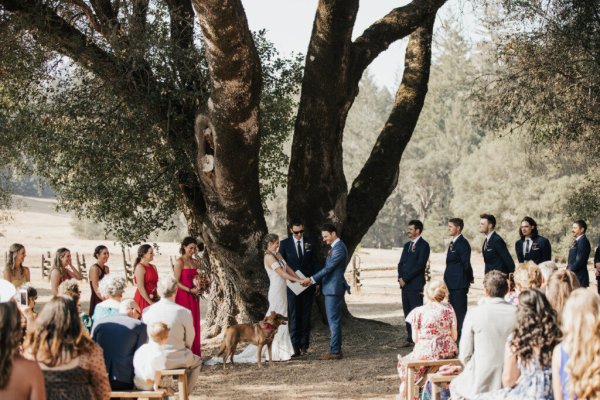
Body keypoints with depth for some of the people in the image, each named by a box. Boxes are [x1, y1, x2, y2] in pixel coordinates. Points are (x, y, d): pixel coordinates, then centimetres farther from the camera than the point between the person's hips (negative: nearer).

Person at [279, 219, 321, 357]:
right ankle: (295, 346, -5)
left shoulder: (311, 243, 6)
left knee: (305, 316, 4)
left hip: (308, 285, 1)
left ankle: (304, 345, 8)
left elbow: (315, 263, 9)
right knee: (293, 317, -4)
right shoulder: (285, 244, 2)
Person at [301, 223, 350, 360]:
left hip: (334, 289, -10)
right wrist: (318, 282, 14)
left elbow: (328, 268, -20)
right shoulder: (336, 247, 16)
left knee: (334, 321, -7)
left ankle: (335, 351, -4)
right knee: (334, 321, 13)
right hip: (331, 288, 10)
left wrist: (312, 279, -15)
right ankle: (336, 350, 17)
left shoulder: (339, 248, -17)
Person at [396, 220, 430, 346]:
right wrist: (400, 278, 0)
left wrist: (405, 278, -13)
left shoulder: (423, 245, -7)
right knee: (407, 312, 8)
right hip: (405, 284, 8)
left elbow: (420, 265, -14)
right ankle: (410, 338, 12)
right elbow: (401, 263, 17)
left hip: (416, 284, -8)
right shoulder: (407, 245, 19)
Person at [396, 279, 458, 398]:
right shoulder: (448, 309, 0)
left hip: (425, 353, -3)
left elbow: (415, 338, -2)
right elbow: (454, 336, 3)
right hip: (448, 352, 3)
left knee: (404, 363, 26)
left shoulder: (418, 312, -7)